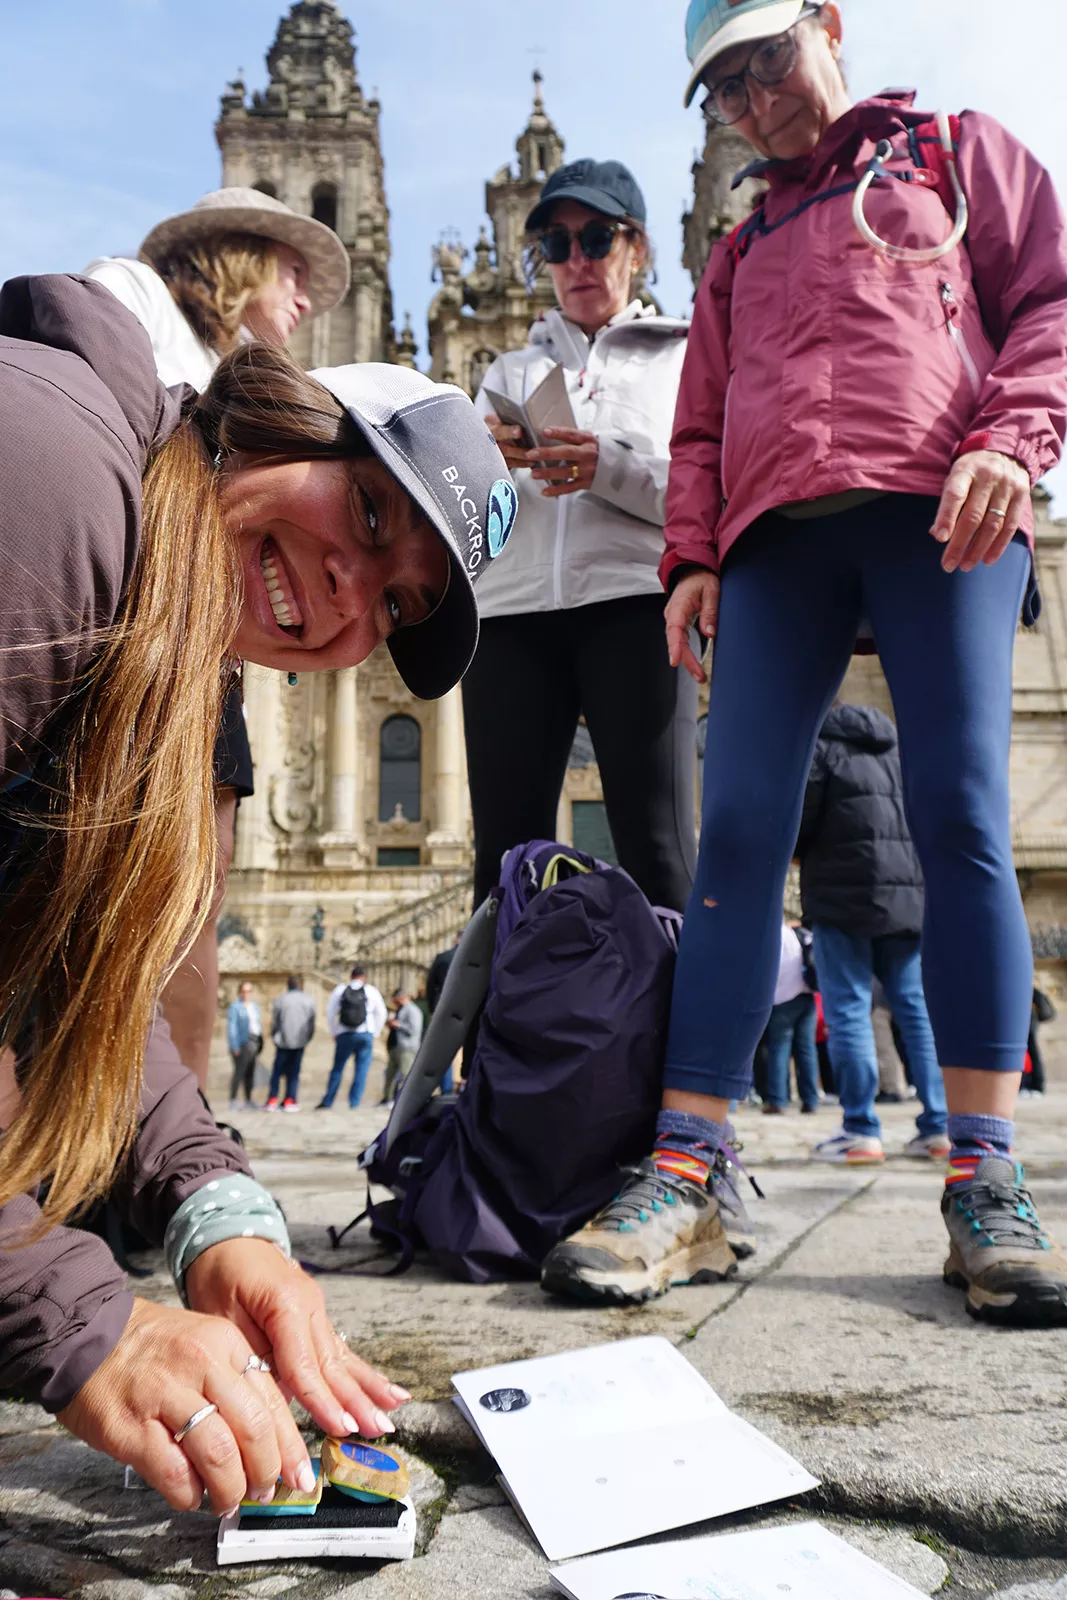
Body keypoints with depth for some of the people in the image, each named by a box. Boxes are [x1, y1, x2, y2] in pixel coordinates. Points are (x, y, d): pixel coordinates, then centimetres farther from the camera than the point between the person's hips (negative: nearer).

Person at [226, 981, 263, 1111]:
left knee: (251, 1072, 9)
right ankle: (233, 1100, -9)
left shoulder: (254, 1006, 17)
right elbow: (231, 1027, -10)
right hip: (242, 1044, -7)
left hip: (254, 1043, 7)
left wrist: (259, 1045, 14)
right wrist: (235, 1047, -16)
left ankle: (249, 1100, 15)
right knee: (239, 1071, -10)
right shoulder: (234, 1007, -4)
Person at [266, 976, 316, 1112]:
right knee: (294, 1072, 7)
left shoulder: (280, 1000, -3)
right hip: (300, 1042, 1)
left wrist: (275, 1037, 15)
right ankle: (290, 1101, 4)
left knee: (277, 1071, 6)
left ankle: (272, 1101, 1)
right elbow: (312, 1024, 5)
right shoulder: (309, 1001, 3)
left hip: (283, 1042, -1)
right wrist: (307, 1039, 17)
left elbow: (274, 1023, 1)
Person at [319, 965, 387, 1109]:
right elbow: (381, 1014, 6)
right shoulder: (371, 991, 2)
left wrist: (334, 1032, 13)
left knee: (337, 1069, 12)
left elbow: (330, 1012, 5)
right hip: (365, 1035, -1)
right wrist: (375, 1034, 14)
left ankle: (327, 1102, 14)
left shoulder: (340, 990, 4)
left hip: (345, 1035, 1)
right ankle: (354, 1103, 0)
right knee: (361, 1070, 4)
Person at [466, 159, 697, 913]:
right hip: (512, 609, 3)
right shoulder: (511, 371, 28)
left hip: (631, 603, -2)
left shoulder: (682, 357, 19)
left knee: (656, 850, -13)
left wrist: (609, 468, -13)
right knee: (506, 856, -6)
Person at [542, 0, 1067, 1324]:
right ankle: (683, 1178, -13)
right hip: (776, 533, 3)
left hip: (936, 513, -3)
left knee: (959, 815, -14)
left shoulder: (957, 152, 23)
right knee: (736, 831, -11)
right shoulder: (741, 251, 32)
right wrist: (691, 555, 8)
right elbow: (701, 426, 26)